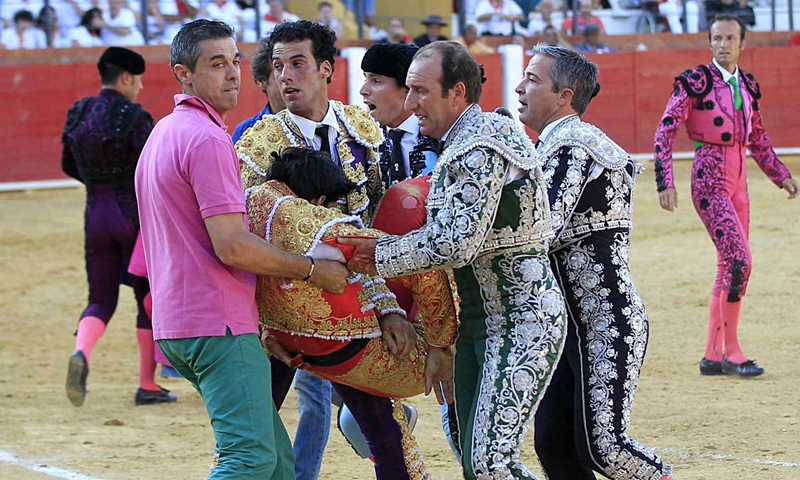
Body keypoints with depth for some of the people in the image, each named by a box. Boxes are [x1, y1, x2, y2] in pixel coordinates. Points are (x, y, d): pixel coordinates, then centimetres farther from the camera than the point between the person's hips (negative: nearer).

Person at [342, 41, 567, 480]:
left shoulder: (482, 150, -18)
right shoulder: (463, 145, 14)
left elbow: (455, 244, -24)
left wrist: (381, 256, -14)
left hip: (522, 325, -10)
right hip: (478, 323, 10)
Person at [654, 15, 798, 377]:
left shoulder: (747, 85, 11)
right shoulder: (696, 81, -8)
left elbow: (758, 139, 23)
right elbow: (665, 132, -10)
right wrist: (665, 183, -16)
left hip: (738, 182, 7)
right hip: (709, 180, -7)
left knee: (730, 266, 8)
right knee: (739, 261, -16)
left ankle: (712, 356, 15)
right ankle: (731, 351, -7)